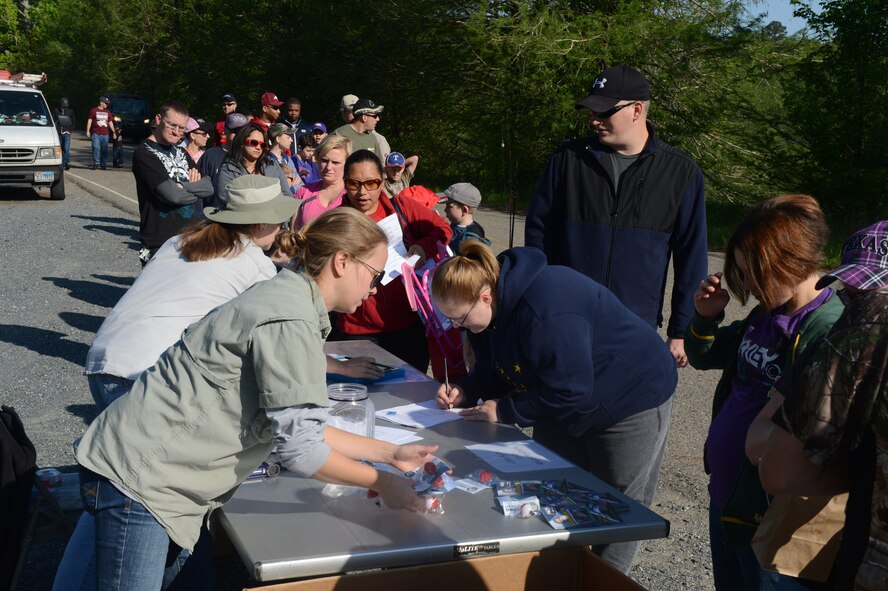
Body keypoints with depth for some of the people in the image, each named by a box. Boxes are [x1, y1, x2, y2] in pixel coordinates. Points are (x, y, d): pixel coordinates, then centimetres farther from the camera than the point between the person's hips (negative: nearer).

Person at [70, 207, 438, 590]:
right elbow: (299, 449, -20)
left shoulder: (288, 297, 11)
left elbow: (299, 425, 13)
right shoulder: (289, 321, -20)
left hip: (161, 471, 10)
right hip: (140, 475, -10)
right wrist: (381, 483, -6)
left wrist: (390, 453, 14)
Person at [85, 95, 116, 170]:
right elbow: (89, 120, 2)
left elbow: (110, 122, 18)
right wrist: (88, 131, -4)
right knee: (96, 148, -11)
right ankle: (96, 163, -4)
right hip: (95, 134, -3)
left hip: (105, 134, 3)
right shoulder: (93, 110, 4)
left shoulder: (108, 112, 16)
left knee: (104, 149, 3)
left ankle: (103, 164, 10)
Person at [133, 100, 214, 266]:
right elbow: (172, 194, -19)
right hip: (161, 244, -7)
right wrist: (197, 189, -2)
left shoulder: (180, 152, 16)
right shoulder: (144, 154, -9)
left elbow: (209, 188, 6)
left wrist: (183, 186, -11)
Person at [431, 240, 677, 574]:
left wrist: (504, 411, -25)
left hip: (632, 399, -8)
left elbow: (569, 392, -34)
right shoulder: (494, 307, -9)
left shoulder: (546, 311, -38)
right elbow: (494, 369, 4)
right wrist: (465, 391, -15)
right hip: (569, 396, 9)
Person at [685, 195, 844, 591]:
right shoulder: (765, 316, 2)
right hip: (724, 498, 8)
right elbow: (704, 357, 16)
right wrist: (706, 317, -3)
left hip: (766, 518, -8)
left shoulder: (828, 332, -25)